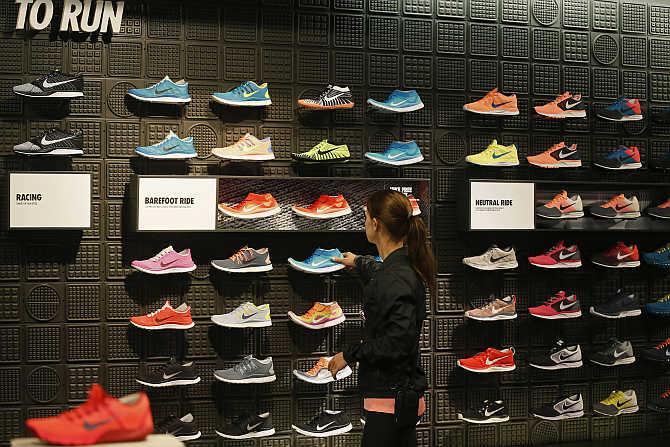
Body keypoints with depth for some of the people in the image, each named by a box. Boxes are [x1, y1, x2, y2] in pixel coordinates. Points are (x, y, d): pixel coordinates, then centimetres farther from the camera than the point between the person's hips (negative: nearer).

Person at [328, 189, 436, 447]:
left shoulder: (396, 279, -21)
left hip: (390, 399, -10)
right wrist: (359, 263, 55)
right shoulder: (404, 266, 9)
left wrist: (350, 355, -14)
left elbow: (397, 342, -27)